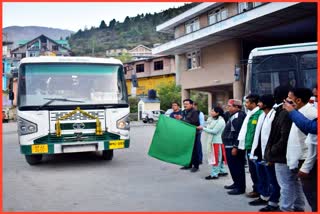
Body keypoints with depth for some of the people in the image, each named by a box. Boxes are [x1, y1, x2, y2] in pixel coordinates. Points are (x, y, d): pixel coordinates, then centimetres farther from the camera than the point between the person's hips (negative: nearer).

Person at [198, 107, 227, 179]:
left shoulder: (220, 121, -15)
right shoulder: (211, 119, 10)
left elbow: (214, 131, -20)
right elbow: (209, 128, 14)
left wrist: (203, 128, -18)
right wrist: (203, 127, -3)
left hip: (217, 141, -9)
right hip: (212, 141, 9)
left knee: (216, 158, -4)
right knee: (219, 158, 16)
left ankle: (214, 174, 0)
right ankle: (222, 171, 27)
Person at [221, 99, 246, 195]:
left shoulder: (238, 116, -16)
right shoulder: (234, 116, 17)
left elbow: (238, 133, -23)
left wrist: (235, 147, -24)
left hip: (234, 147, -11)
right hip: (230, 146, 11)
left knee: (237, 167, -5)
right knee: (233, 166, 18)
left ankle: (240, 187, 2)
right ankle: (236, 183, 30)